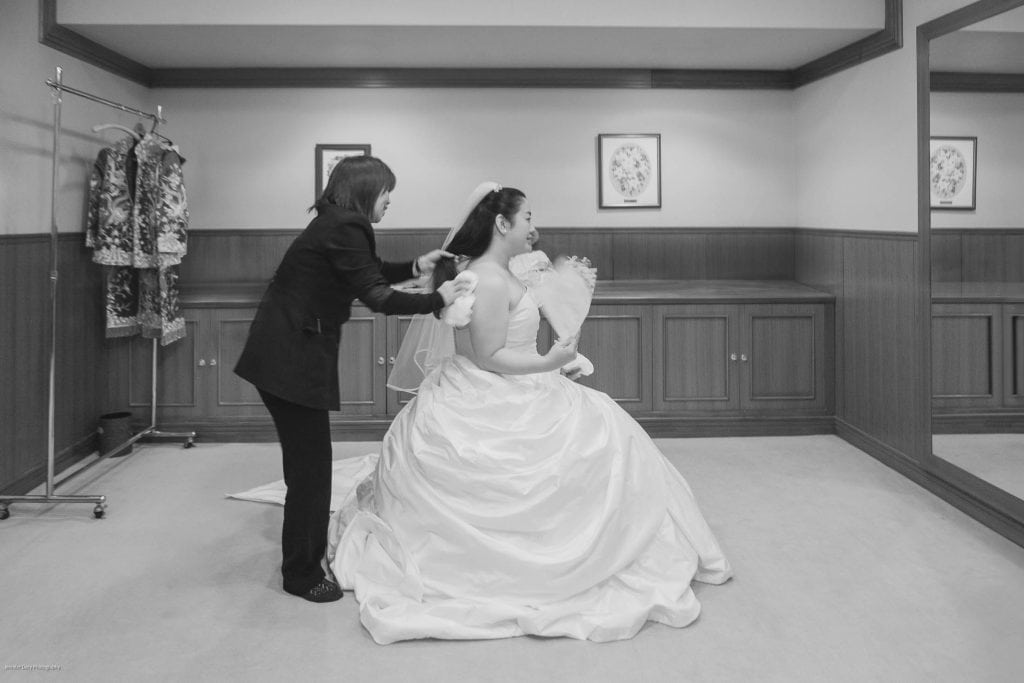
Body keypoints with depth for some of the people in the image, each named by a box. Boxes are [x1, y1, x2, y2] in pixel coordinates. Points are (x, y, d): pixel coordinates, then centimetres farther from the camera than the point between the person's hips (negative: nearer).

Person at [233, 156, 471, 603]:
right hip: (291, 360, -10)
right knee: (310, 463, -1)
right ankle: (302, 574, 12)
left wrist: (415, 267, 14)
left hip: (285, 355, 10)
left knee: (308, 461, 19)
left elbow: (367, 273, 23)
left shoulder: (336, 223, 12)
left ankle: (308, 554, 33)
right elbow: (375, 296, -21)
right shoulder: (345, 229, -18)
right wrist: (437, 301, -14)